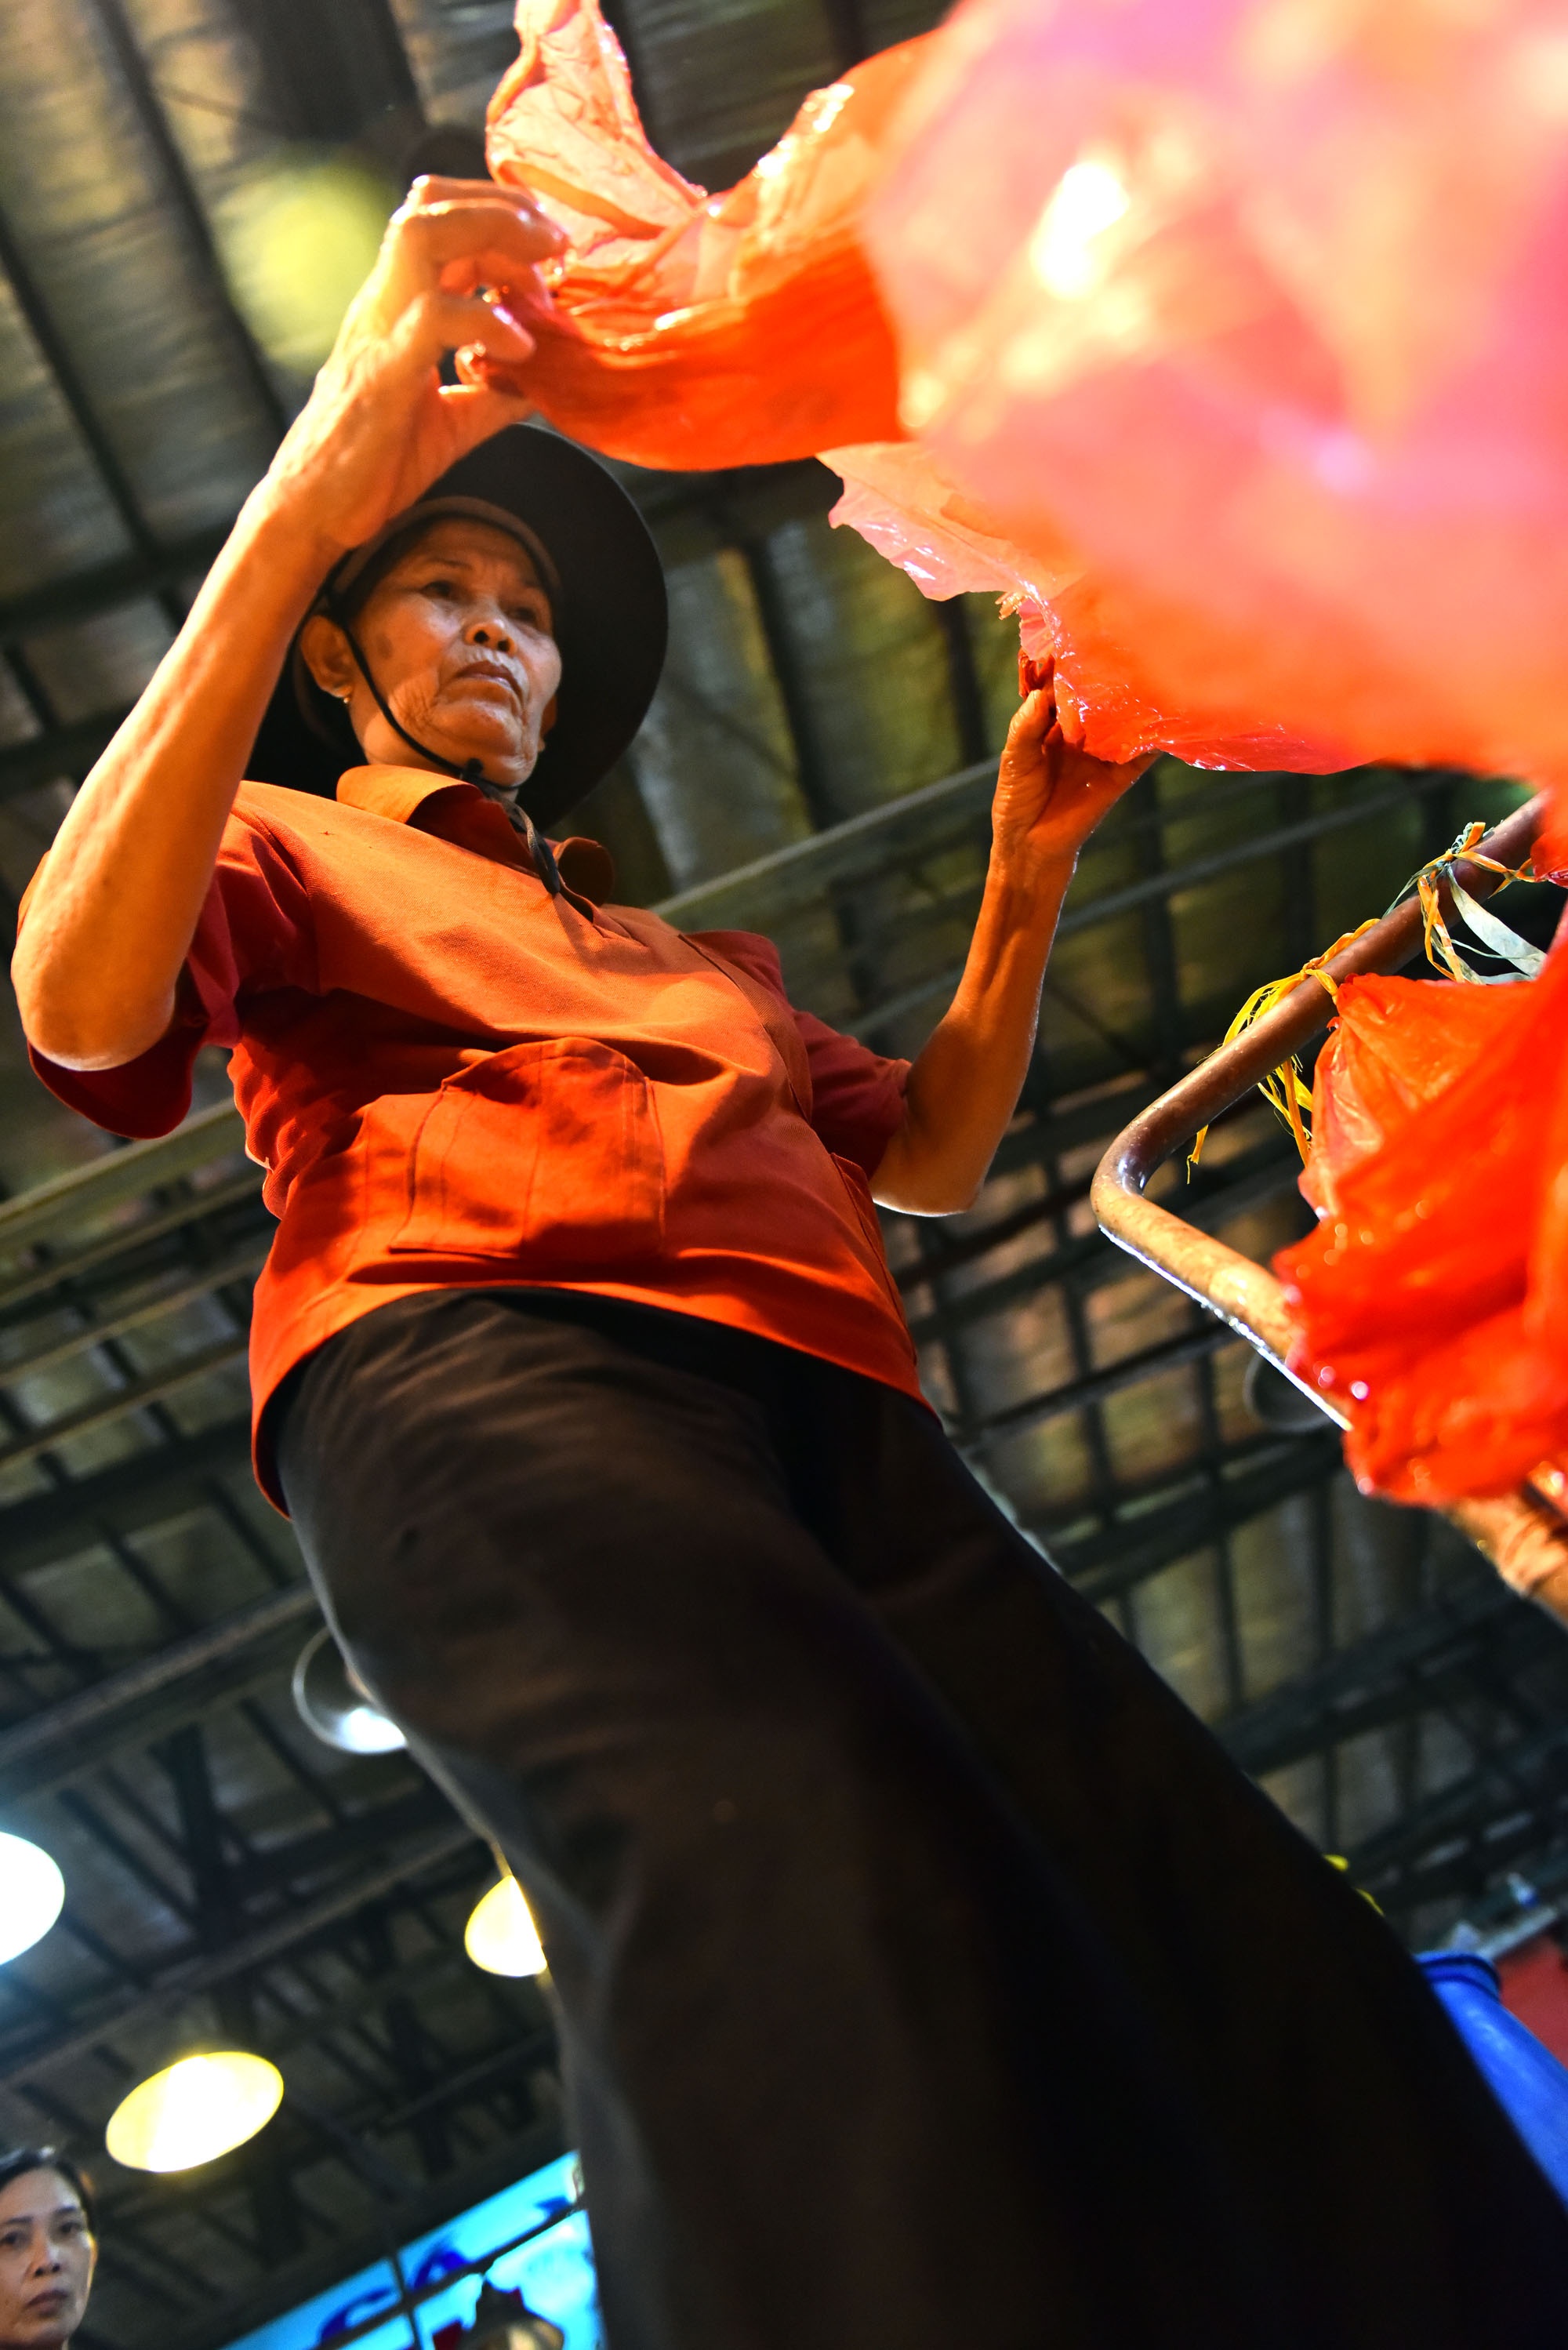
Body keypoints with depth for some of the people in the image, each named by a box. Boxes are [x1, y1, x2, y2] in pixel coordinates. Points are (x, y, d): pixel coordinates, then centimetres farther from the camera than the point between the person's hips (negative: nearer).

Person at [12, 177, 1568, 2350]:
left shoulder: (695, 961, 44)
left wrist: (1029, 862, 23)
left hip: (830, 1418, 6)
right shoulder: (272, 852, 28)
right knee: (818, 1872, -37)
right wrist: (312, 494, -2)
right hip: (475, 1367, -5)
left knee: (1232, 1957, -19)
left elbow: (933, 1150, 38)